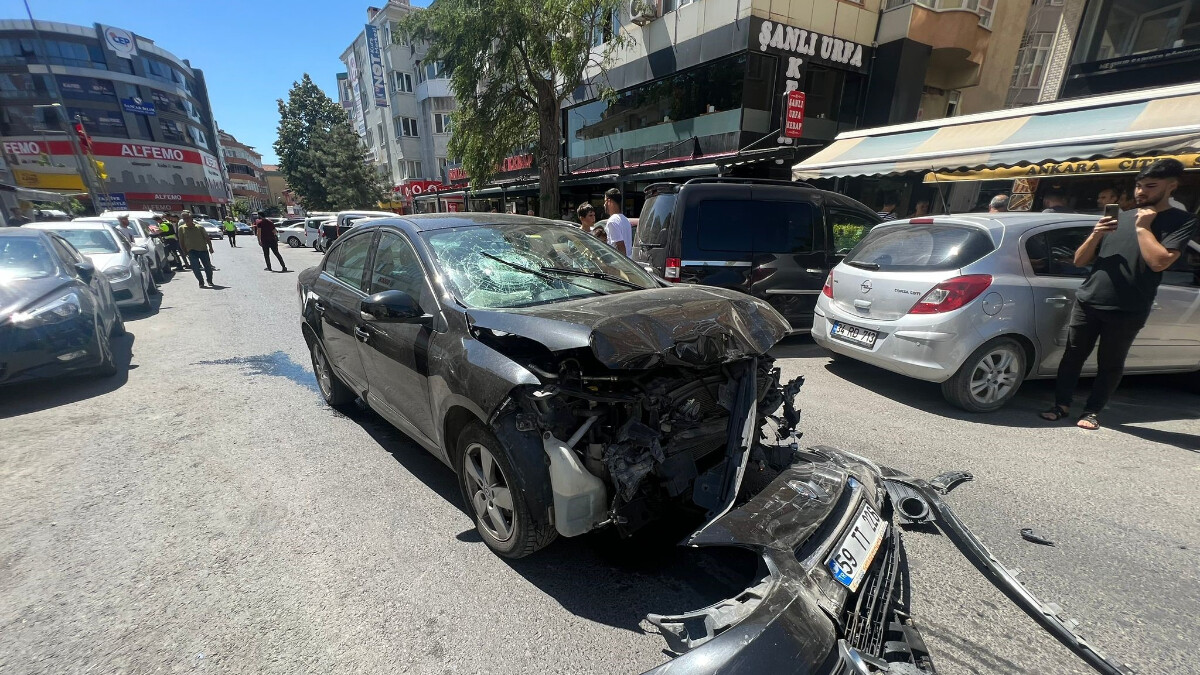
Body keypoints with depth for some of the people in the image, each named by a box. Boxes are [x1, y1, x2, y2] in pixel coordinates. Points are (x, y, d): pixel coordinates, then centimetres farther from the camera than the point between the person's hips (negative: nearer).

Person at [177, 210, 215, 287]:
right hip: (192, 251, 0)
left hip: (203, 249, 0)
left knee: (208, 266, 4)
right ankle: (201, 282, 6)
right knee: (195, 268, -9)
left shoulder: (199, 227, 4)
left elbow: (207, 238, 9)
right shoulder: (181, 228, 6)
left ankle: (210, 281, 24)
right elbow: (181, 242, 8)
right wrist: (184, 251, 4)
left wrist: (210, 247, 1)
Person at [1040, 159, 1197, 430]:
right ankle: (1062, 405, 14)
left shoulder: (1182, 222, 1)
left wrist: (1143, 227, -8)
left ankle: (1092, 411, 16)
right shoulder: (1119, 220, 13)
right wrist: (1095, 236, -6)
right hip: (1086, 302, 3)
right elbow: (1079, 261, 11)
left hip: (1127, 312, -3)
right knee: (1073, 356, 5)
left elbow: (1159, 262, -16)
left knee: (1110, 365, 5)